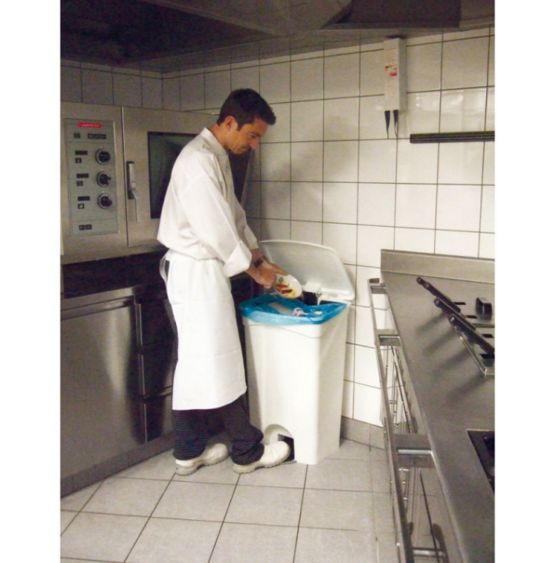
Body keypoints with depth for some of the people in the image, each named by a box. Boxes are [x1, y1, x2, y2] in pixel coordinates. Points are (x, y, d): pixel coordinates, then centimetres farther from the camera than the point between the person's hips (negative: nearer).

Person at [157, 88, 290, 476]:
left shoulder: (217, 158, 13)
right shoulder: (200, 161, -20)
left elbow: (235, 218, 18)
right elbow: (217, 232, -22)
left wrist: (263, 261, 13)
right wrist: (255, 271, -10)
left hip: (203, 270, 10)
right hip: (196, 273, -10)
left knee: (198, 362, 14)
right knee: (219, 363, 2)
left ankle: (190, 450, 26)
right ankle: (248, 451, 17)